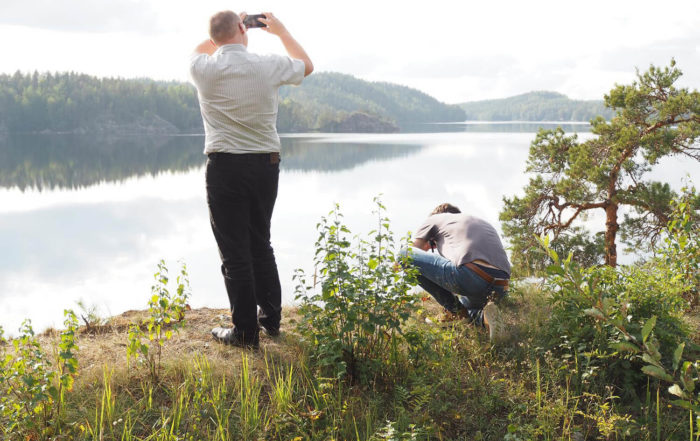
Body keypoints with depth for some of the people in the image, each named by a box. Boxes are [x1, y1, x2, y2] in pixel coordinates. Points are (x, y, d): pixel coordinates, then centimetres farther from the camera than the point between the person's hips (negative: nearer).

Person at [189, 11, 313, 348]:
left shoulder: (204, 69, -6)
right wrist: (280, 30, 28)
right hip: (266, 165, 3)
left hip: (225, 166, -3)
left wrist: (223, 34, 29)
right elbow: (306, 65, 19)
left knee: (235, 252, 2)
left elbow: (200, 51, 21)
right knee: (260, 245, 18)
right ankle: (271, 319, 27)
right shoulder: (269, 66, -4)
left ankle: (246, 331, 6)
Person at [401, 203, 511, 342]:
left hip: (470, 275, -7)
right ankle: (483, 316, 3)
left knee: (405, 255, 10)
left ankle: (455, 308, 8)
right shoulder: (484, 223, 39)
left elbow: (415, 249, 28)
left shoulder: (435, 218, 24)